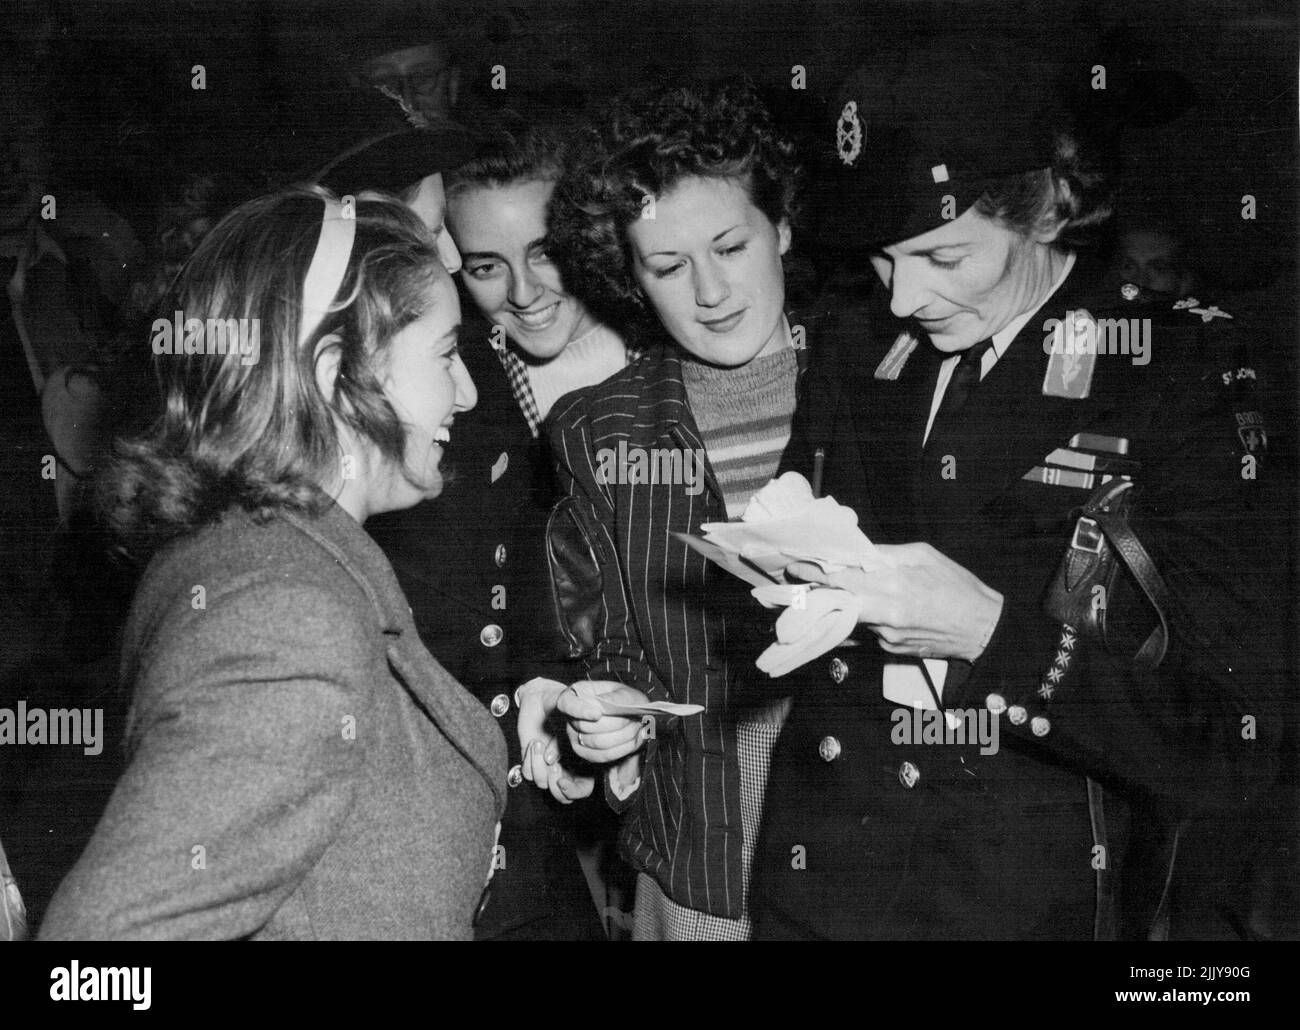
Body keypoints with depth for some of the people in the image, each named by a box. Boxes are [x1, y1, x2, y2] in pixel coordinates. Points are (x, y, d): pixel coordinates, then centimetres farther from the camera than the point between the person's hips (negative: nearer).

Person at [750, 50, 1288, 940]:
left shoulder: (1181, 380, -10)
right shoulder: (850, 368, 3)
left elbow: (1234, 738, -15)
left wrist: (994, 632, -26)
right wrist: (800, 586, -11)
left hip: (1044, 900, -4)